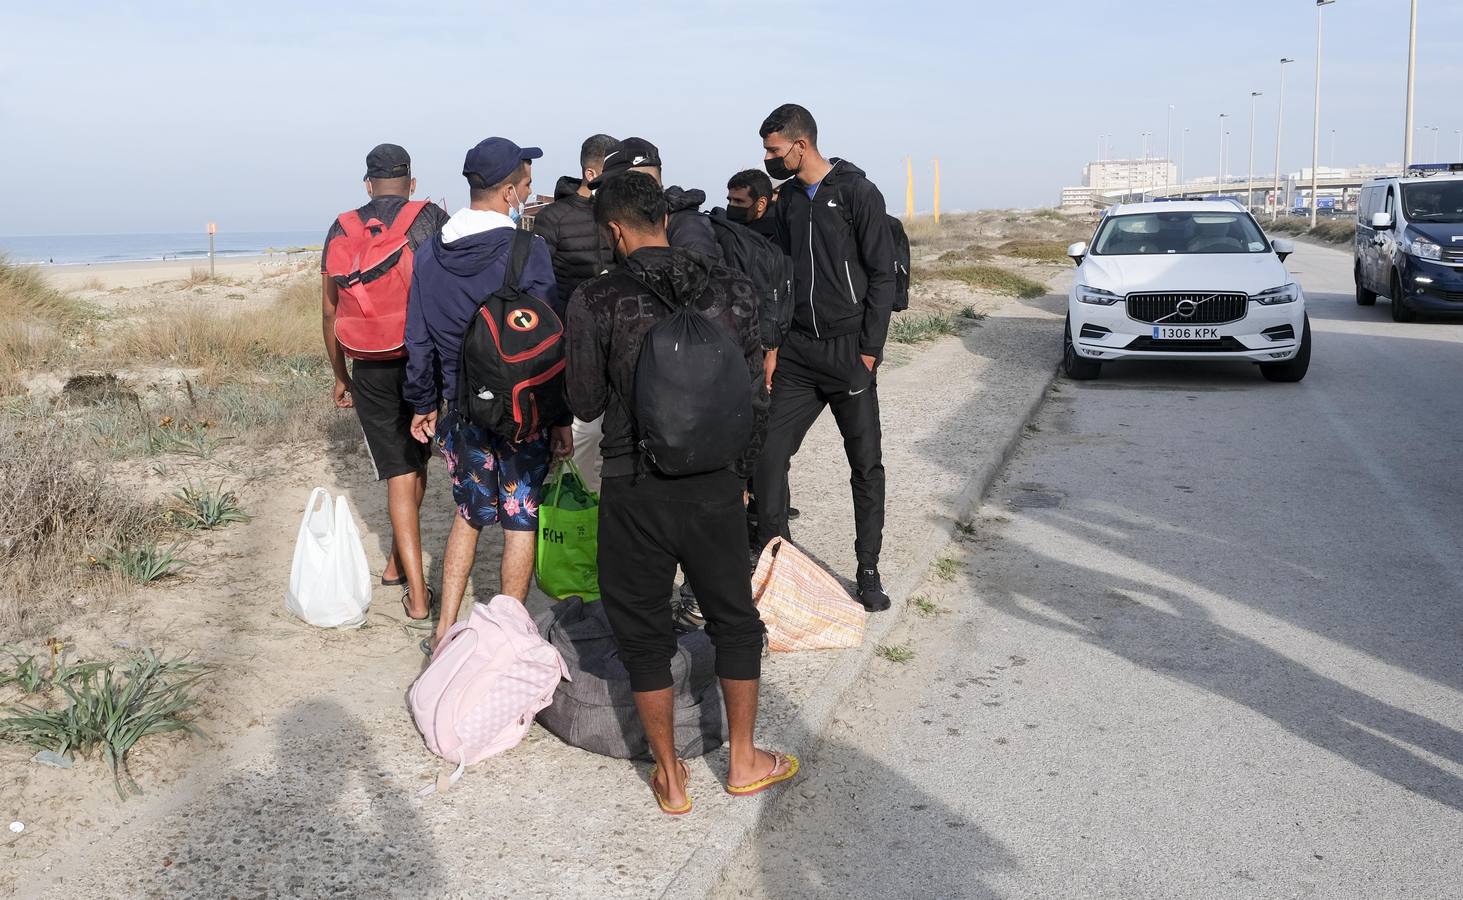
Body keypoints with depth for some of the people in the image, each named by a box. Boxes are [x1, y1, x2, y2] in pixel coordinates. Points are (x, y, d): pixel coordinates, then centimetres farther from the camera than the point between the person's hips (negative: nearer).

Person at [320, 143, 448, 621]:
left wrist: (341, 376, 17)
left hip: (371, 369, 1)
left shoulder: (342, 230, 6)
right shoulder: (433, 219, -1)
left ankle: (417, 592, 0)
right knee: (416, 462, 19)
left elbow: (330, 312, 7)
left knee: (398, 473, 4)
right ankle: (397, 562, 31)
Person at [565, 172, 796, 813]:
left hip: (635, 490, -2)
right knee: (735, 620, 20)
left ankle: (671, 779, 24)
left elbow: (586, 404, -3)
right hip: (715, 485, 3)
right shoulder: (730, 289, -1)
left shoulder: (595, 301, -10)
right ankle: (744, 762, 31)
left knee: (642, 632, 14)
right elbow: (755, 394, 4)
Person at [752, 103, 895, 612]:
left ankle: (868, 570, 15)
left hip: (848, 352, -5)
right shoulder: (789, 200, 11)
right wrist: (774, 346, 7)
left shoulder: (858, 193, -7)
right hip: (797, 353, 5)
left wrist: (869, 351, -13)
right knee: (768, 454, -1)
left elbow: (882, 277, -8)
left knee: (866, 465, 4)